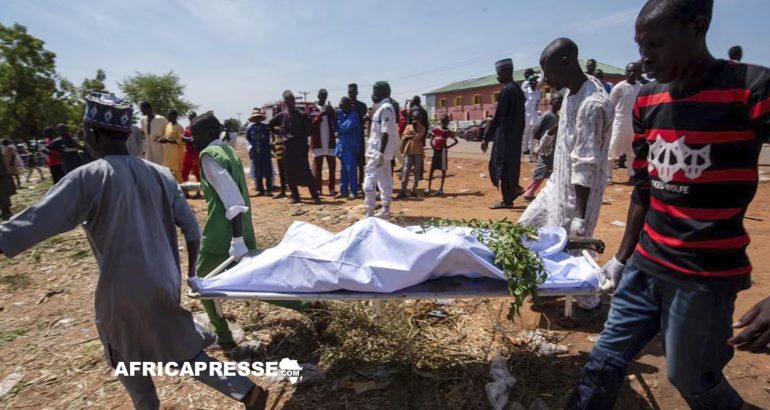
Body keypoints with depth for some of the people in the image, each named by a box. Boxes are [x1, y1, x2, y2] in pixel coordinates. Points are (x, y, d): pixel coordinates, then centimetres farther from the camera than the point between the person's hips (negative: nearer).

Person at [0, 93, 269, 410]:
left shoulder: (88, 177, -13)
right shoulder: (160, 174, 0)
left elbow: (35, 222, -16)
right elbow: (191, 228, 3)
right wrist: (191, 270, 15)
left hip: (123, 289, -4)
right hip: (164, 281, 5)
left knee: (126, 360, 22)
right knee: (184, 351, 17)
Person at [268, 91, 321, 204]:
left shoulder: (302, 115, -3)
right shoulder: (281, 116, 7)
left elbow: (308, 131, -2)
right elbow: (270, 124, 19)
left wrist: (300, 137, -12)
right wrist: (279, 134, 13)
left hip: (300, 148, -4)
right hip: (287, 148, 4)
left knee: (305, 171, -9)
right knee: (290, 173, 7)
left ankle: (315, 195, -6)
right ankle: (295, 196, 17)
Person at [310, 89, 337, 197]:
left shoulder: (330, 108, 14)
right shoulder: (312, 109, 4)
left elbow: (334, 123, 6)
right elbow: (311, 123, -9)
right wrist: (321, 114, -20)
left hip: (330, 141, 3)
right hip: (318, 141, -3)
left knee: (332, 166, 4)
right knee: (317, 166, 2)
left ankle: (332, 188, 11)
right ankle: (317, 188, 7)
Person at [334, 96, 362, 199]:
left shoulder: (354, 115, -10)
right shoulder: (340, 114, 12)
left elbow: (346, 127, -21)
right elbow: (336, 127, 10)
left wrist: (339, 128, -2)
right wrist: (335, 118, -6)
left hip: (350, 146, -7)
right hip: (342, 145, 8)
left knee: (351, 169, -5)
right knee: (343, 170, 12)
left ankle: (353, 191, 2)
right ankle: (343, 191, 19)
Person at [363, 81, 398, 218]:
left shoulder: (385, 108, -15)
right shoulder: (383, 107, 16)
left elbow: (385, 133, -21)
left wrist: (380, 153, -25)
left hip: (379, 151, -10)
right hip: (382, 151, 10)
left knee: (369, 182, -10)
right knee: (385, 181, 12)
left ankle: (370, 213, -7)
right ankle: (385, 209, 19)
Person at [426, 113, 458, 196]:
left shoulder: (449, 132, -1)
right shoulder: (435, 130, 0)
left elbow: (456, 141, 5)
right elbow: (431, 141, 3)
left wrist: (448, 146, -5)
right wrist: (434, 148, -12)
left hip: (443, 151, -1)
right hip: (436, 151, 1)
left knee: (443, 170, 3)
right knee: (432, 169, 1)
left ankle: (441, 188, 10)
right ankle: (428, 188, 6)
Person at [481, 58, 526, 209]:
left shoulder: (506, 91, -15)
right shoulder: (518, 90, 13)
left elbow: (498, 116, -19)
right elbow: (518, 116, 17)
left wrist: (486, 137, -16)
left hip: (505, 135, -9)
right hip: (515, 134, 9)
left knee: (501, 167, -1)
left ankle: (507, 201, 5)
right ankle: (514, 189, 19)